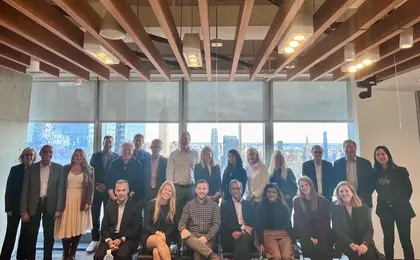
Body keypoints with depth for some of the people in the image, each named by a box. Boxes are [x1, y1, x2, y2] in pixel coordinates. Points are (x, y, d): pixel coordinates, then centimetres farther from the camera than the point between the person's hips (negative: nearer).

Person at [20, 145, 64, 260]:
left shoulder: (58, 168, 0)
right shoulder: (31, 168, 2)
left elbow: (61, 189, -3)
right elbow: (25, 190, 0)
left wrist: (59, 208, -9)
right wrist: (24, 211, -5)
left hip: (50, 204, 0)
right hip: (34, 204, 1)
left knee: (49, 235, 9)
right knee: (31, 235, 7)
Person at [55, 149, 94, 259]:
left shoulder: (89, 170, 3)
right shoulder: (66, 168, 6)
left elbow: (91, 187, -1)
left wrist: (88, 203, -10)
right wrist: (60, 202, -3)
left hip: (81, 201, 0)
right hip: (67, 200, 1)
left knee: (78, 228, 2)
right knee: (65, 228, 1)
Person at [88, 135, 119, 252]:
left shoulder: (117, 157, 1)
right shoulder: (95, 155, 7)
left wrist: (107, 186, -8)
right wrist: (95, 186, -6)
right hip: (96, 189, 1)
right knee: (95, 215, 3)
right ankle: (95, 240, 13)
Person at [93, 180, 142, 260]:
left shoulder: (135, 206, -1)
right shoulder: (109, 206, 12)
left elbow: (137, 228, -5)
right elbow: (104, 227, 9)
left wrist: (121, 239, -16)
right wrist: (109, 240, -11)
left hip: (128, 238, -3)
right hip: (110, 237, 4)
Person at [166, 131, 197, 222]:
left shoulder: (195, 154, 5)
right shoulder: (173, 154, 1)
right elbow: (169, 173, -1)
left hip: (190, 188, 2)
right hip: (177, 188, -1)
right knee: (177, 212, 4)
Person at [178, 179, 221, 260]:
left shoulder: (214, 205, 7)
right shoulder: (189, 204, 10)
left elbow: (216, 224, -1)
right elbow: (182, 221, 4)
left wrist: (206, 237, -19)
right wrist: (183, 229, -22)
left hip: (208, 237, -2)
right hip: (193, 235, 3)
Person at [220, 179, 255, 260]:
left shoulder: (249, 204, 18)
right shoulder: (225, 204, 10)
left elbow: (253, 223, 8)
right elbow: (225, 223, -2)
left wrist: (241, 232, -12)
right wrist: (242, 227, -13)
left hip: (246, 235, 2)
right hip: (230, 237, -2)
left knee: (243, 239, -34)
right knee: (242, 242, -35)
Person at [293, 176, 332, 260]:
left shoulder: (322, 200, 2)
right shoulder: (297, 201, 2)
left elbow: (326, 220, 1)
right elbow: (299, 222, 0)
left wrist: (318, 238, -8)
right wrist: (310, 237, -10)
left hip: (322, 235, 0)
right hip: (306, 235, 0)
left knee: (323, 250, -21)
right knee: (312, 249, -22)